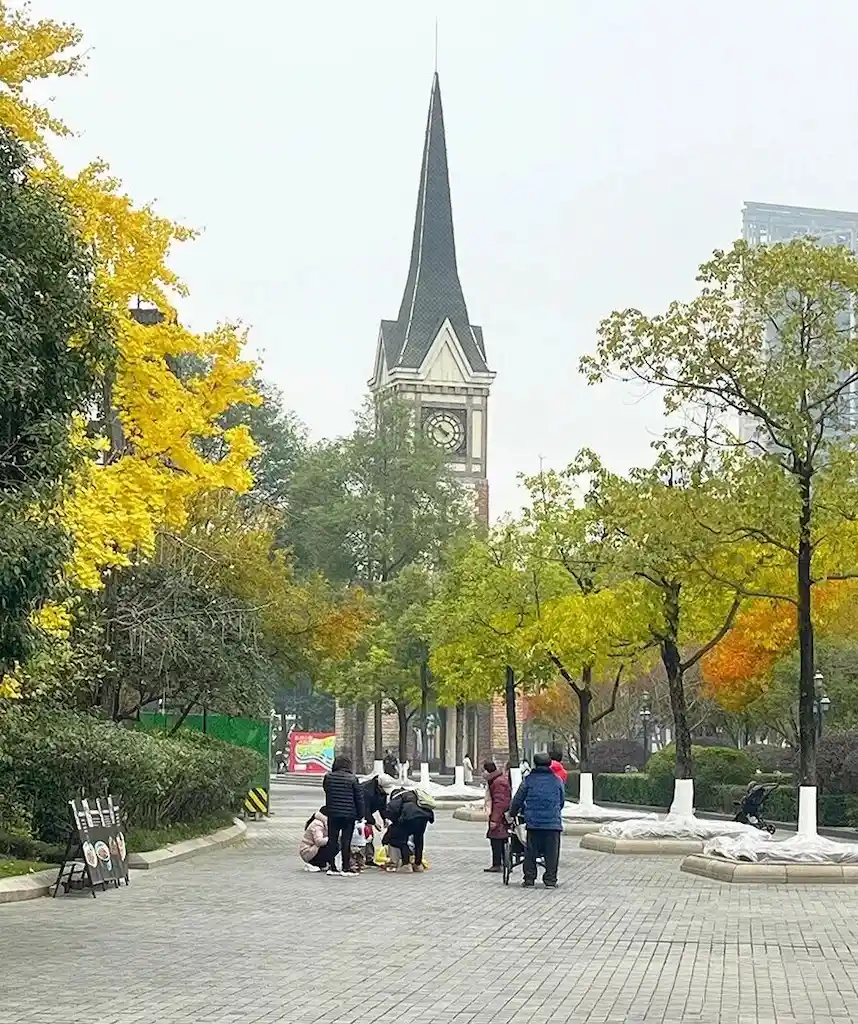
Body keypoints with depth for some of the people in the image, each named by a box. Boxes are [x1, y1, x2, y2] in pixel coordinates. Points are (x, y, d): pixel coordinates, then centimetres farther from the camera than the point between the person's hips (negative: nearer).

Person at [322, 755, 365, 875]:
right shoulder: (352, 778, -7)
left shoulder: (328, 777, 0)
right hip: (349, 814, -3)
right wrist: (360, 814, 5)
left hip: (332, 813, 3)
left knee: (332, 839, 9)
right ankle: (345, 868, 2)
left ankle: (331, 866, 10)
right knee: (346, 840, 1)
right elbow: (359, 798, -3)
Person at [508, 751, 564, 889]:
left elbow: (517, 800, 11)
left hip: (533, 822, 0)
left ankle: (529, 880, 9)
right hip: (553, 823, 0)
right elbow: (561, 801, 18)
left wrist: (512, 814, 26)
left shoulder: (529, 780, 5)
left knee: (531, 852, 7)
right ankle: (550, 880, 5)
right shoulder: (557, 780, 8)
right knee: (551, 852, 6)